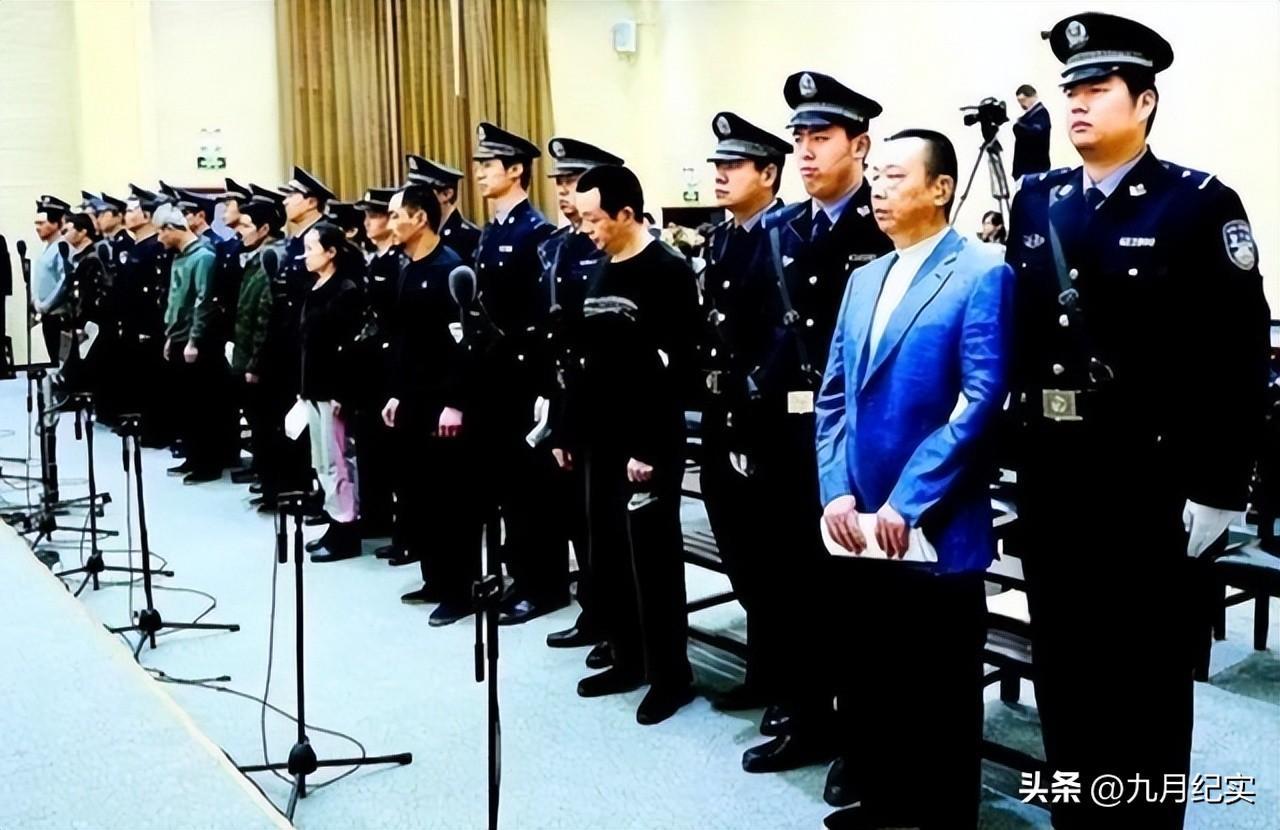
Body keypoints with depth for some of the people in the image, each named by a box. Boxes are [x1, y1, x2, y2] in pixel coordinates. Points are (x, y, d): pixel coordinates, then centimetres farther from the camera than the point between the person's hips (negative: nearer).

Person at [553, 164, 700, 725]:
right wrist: (567, 432, 14)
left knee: (652, 555, -1)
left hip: (647, 443, -8)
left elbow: (676, 369, -17)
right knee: (605, 553, 12)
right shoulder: (598, 273, 12)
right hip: (600, 438, 8)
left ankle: (670, 672, 13)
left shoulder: (668, 273, -11)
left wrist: (651, 447, -20)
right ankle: (627, 658, 27)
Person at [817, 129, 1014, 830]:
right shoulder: (864, 279, 15)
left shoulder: (982, 275, -7)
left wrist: (907, 501, -18)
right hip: (857, 525, 7)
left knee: (941, 694, 7)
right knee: (866, 680, 17)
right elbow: (833, 396, 13)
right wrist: (837, 491, 0)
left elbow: (978, 400, -16)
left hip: (935, 532, -6)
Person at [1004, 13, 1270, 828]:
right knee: (1062, 661, 14)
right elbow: (1021, 330, 9)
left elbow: (1238, 358, -10)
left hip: (1149, 481, -5)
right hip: (1051, 477, 5)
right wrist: (1023, 452, 7)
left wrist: (1217, 490, -12)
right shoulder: (1035, 202, 9)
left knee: (1148, 670, 8)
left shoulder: (1202, 204, -6)